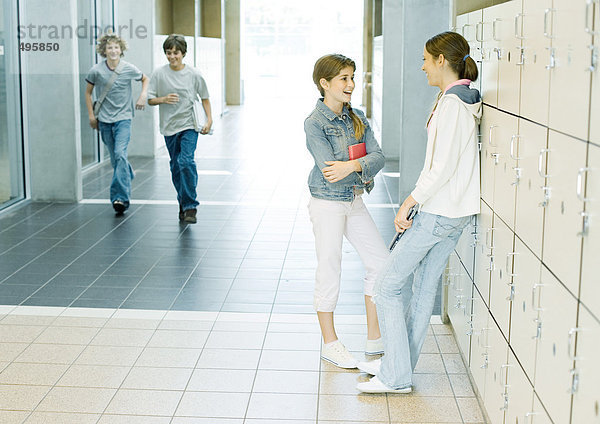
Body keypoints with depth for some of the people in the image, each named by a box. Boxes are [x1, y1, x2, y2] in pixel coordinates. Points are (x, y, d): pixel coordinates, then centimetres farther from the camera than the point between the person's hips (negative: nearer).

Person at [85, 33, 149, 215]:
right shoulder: (96, 71, -3)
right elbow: (88, 92, 11)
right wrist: (91, 115, 8)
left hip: (123, 118, -2)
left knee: (120, 154, -18)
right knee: (114, 157, 9)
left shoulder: (129, 69, -4)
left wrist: (143, 95, 1)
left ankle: (120, 198, -21)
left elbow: (145, 79, 17)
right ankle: (129, 174, 41)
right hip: (104, 120, 2)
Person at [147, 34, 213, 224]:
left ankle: (190, 206, -12)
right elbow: (150, 99, 5)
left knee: (186, 162, -18)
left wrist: (209, 119, 1)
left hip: (189, 125, -2)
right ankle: (183, 203, 26)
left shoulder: (193, 74, -1)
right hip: (169, 127, 2)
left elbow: (204, 97, 9)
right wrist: (163, 99, -15)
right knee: (175, 166, 9)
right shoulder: (159, 74, 0)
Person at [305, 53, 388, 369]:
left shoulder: (357, 117, 5)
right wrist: (364, 172, -12)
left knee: (381, 263, 8)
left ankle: (374, 338, 20)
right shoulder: (315, 123, -14)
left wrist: (352, 166, -25)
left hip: (354, 201, 7)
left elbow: (377, 156, -7)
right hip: (327, 203, -7)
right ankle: (330, 344, 18)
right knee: (329, 272, 3)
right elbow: (330, 168, -23)